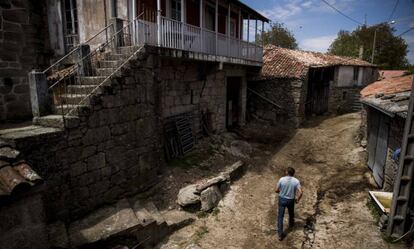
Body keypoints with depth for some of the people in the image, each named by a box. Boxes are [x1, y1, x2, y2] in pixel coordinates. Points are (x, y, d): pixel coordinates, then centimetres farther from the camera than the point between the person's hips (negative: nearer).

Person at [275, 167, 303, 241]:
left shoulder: (281, 179, -16)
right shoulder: (296, 181, -15)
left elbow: (276, 190, -8)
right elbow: (300, 192, -20)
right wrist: (297, 199, -2)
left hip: (282, 199, -1)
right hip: (291, 200, 1)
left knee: (280, 216, 8)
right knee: (291, 213, 30)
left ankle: (280, 234, 9)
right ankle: (291, 224, 57)